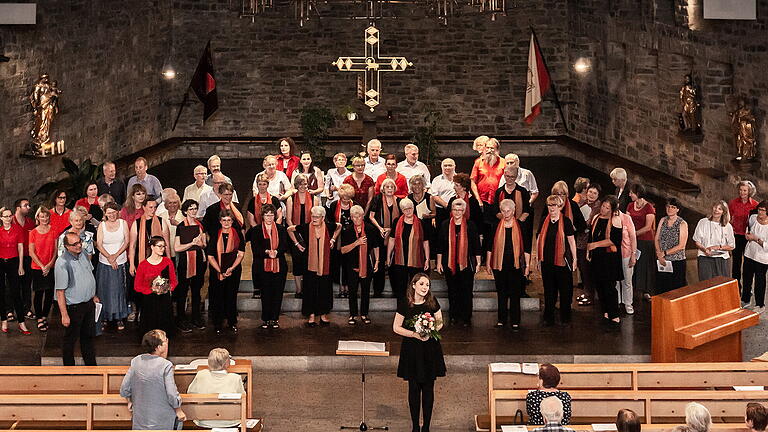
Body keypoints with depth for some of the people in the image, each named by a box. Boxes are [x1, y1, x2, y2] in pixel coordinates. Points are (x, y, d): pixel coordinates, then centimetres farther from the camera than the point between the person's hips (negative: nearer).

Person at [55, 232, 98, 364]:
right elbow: (60, 292, -22)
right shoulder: (62, 263, -24)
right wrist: (64, 315, -22)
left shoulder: (83, 255, 0)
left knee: (88, 335, 21)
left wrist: (93, 296, 22)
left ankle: (91, 364, 37)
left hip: (89, 303, 7)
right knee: (70, 340, 8)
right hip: (73, 307, -7)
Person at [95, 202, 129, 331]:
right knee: (104, 290, 2)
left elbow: (127, 241, -1)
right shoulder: (102, 225, 1)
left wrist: (116, 255, -11)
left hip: (120, 262, 0)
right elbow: (99, 245, -3)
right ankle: (104, 316, 12)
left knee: (119, 289, 1)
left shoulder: (123, 223, 2)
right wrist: (109, 257, -14)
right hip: (104, 262, 0)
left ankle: (119, 318, 8)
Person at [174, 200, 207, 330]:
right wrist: (192, 243, -15)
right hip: (185, 261, -5)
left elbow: (205, 244, 16)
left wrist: (201, 244, -7)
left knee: (197, 290, 10)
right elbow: (177, 248, -9)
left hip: (199, 260, 5)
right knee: (183, 290, -1)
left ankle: (196, 318, 18)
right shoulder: (181, 227, -5)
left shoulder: (200, 225, 9)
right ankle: (181, 319, 7)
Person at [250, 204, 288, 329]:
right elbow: (255, 249, -4)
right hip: (263, 266, -1)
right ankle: (266, 319, 11)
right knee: (265, 294, 2)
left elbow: (285, 246, 1)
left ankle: (275, 319, 11)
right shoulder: (256, 230, 4)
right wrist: (267, 252, -21)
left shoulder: (281, 229, 10)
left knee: (277, 293, 2)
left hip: (279, 266, 1)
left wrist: (276, 252, -19)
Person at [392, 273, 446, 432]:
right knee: (414, 388, 4)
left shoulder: (432, 302, -3)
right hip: (411, 350, -1)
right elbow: (396, 327, -3)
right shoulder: (405, 304, -8)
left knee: (428, 387, 5)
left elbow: (440, 323, 8)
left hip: (430, 349, 1)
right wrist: (415, 334, -16)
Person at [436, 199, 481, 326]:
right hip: (449, 264, 2)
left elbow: (476, 245, 3)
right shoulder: (445, 225, 4)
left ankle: (466, 317, 7)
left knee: (466, 291, 0)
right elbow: (440, 245, 8)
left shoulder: (470, 225, 0)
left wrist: (478, 263, 2)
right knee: (452, 291, 8)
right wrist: (439, 262, 6)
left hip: (466, 263, -2)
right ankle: (454, 315, 18)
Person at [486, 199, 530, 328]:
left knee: (515, 293, 1)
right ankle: (501, 319, 16)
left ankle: (515, 321, 8)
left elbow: (526, 247, 4)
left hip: (515, 264, -1)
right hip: (499, 264, 1)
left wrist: (527, 265, 1)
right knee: (501, 293, 7)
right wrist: (488, 264, 7)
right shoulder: (496, 226, 4)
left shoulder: (520, 226, 2)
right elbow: (489, 246, 9)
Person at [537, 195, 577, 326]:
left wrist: (574, 259, 1)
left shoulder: (565, 221, -4)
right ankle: (549, 318, 14)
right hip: (547, 261, 3)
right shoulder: (544, 222, 7)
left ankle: (565, 317, 13)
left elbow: (571, 241, -1)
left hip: (562, 260, -3)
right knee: (549, 290, 7)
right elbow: (539, 240, 14)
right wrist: (538, 258, 13)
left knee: (565, 290, 3)